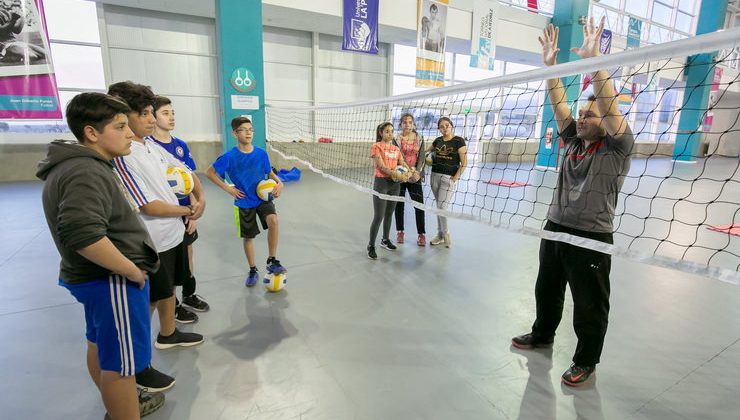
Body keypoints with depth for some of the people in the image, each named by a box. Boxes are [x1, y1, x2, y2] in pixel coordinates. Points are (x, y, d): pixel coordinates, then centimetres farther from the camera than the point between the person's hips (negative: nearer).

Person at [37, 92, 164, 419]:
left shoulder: (77, 164, 11)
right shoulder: (85, 172, -23)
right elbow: (83, 235, -36)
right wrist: (133, 271, -24)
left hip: (96, 276, 11)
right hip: (112, 280, -11)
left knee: (101, 346, 25)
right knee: (121, 362, 2)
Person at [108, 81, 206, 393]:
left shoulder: (151, 144, 3)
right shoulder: (122, 155, -22)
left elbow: (185, 170, 14)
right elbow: (149, 206, -24)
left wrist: (200, 198, -1)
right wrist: (187, 211, -10)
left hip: (174, 232, 8)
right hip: (153, 243, -8)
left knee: (169, 288, 24)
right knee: (147, 303, 6)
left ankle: (168, 335, 46)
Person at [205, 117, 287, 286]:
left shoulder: (261, 153, -6)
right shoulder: (229, 157, -12)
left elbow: (270, 172, 9)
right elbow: (210, 173, -1)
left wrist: (279, 182, -11)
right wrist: (227, 188, -9)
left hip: (263, 198, 1)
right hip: (244, 202, 0)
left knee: (273, 220, -28)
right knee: (248, 237, 10)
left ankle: (272, 261, -11)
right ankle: (253, 270, 32)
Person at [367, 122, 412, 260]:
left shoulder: (396, 149, 13)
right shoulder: (376, 147, -5)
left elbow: (403, 164, 7)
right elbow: (381, 166, -15)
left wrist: (409, 172, -15)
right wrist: (397, 175, -27)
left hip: (395, 184, 6)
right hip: (381, 183, -6)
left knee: (389, 214, 16)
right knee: (378, 216, -6)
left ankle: (385, 240, 33)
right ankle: (371, 246, 5)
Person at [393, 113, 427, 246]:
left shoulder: (419, 139, 5)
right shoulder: (396, 139, -1)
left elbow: (421, 157, -1)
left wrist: (417, 172, -17)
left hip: (415, 176, 1)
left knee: (419, 205, 0)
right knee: (399, 204, 9)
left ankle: (421, 234, 12)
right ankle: (400, 231, 24)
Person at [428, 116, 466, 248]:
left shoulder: (459, 141, -6)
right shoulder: (437, 141, 9)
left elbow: (464, 162, -9)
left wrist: (455, 178, -14)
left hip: (449, 177, -5)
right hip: (435, 175, 5)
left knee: (441, 208, -9)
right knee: (439, 207, 11)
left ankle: (446, 234, 12)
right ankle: (440, 235, 22)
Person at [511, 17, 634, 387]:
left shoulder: (616, 149, -10)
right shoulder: (574, 141, 5)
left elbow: (610, 107, -25)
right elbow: (558, 104, 0)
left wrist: (593, 60, -30)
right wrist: (550, 63, -9)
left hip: (591, 237, -6)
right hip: (555, 228, 6)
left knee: (589, 306, 9)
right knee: (546, 290, 22)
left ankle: (586, 362, 29)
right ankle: (542, 334, 45)